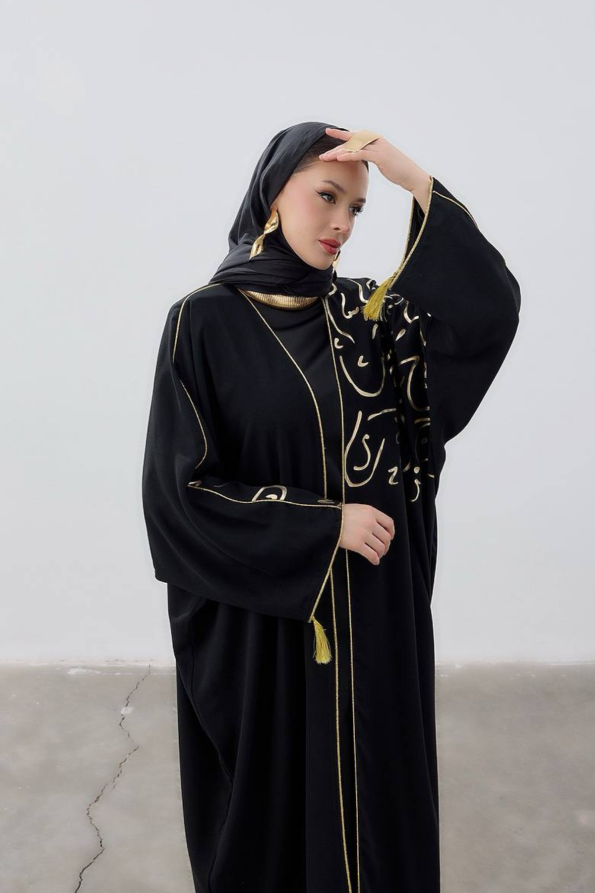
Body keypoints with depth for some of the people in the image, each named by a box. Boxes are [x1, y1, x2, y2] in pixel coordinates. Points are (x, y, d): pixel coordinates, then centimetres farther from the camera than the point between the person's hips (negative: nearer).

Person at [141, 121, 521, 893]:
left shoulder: (364, 313, 4)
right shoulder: (205, 322, -8)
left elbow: (491, 306, -9)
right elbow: (180, 488, -12)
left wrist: (415, 180, -16)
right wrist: (326, 527, -16)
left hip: (373, 616, 4)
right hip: (261, 618, -3)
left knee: (372, 796, 17)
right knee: (271, 801, 15)